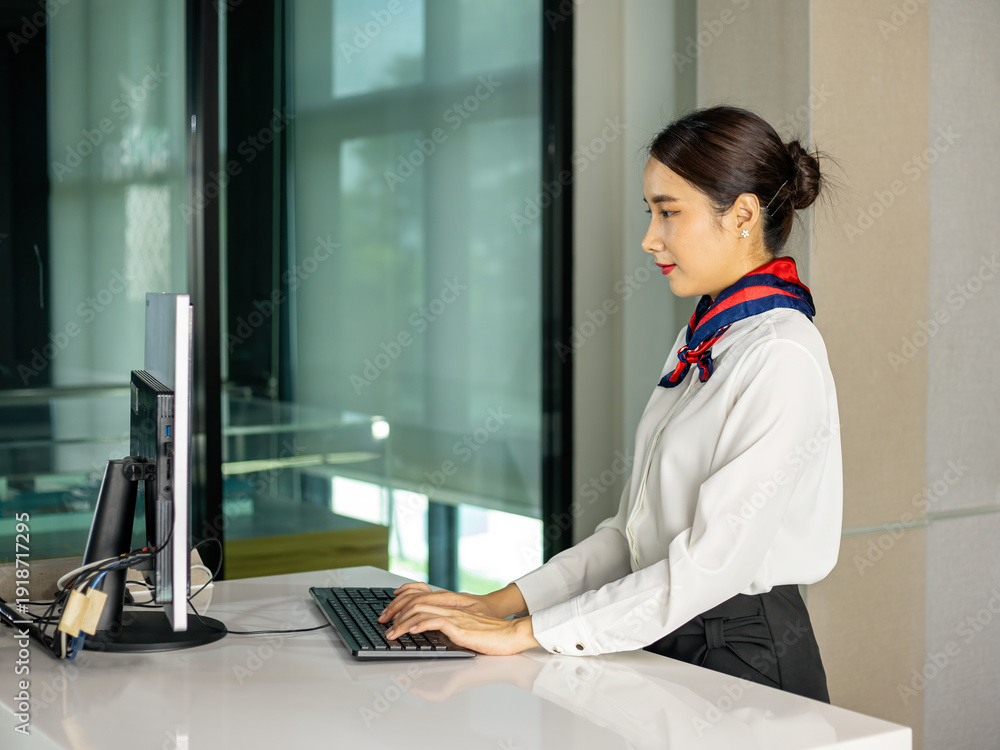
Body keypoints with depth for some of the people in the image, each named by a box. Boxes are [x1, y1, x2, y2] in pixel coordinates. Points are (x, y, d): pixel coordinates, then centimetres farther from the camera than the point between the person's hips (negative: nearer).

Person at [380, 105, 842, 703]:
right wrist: (502, 603, 3)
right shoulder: (700, 342, 15)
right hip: (670, 643, 7)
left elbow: (716, 558, -20)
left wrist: (525, 632, -17)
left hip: (743, 659, -7)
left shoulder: (782, 357, -13)